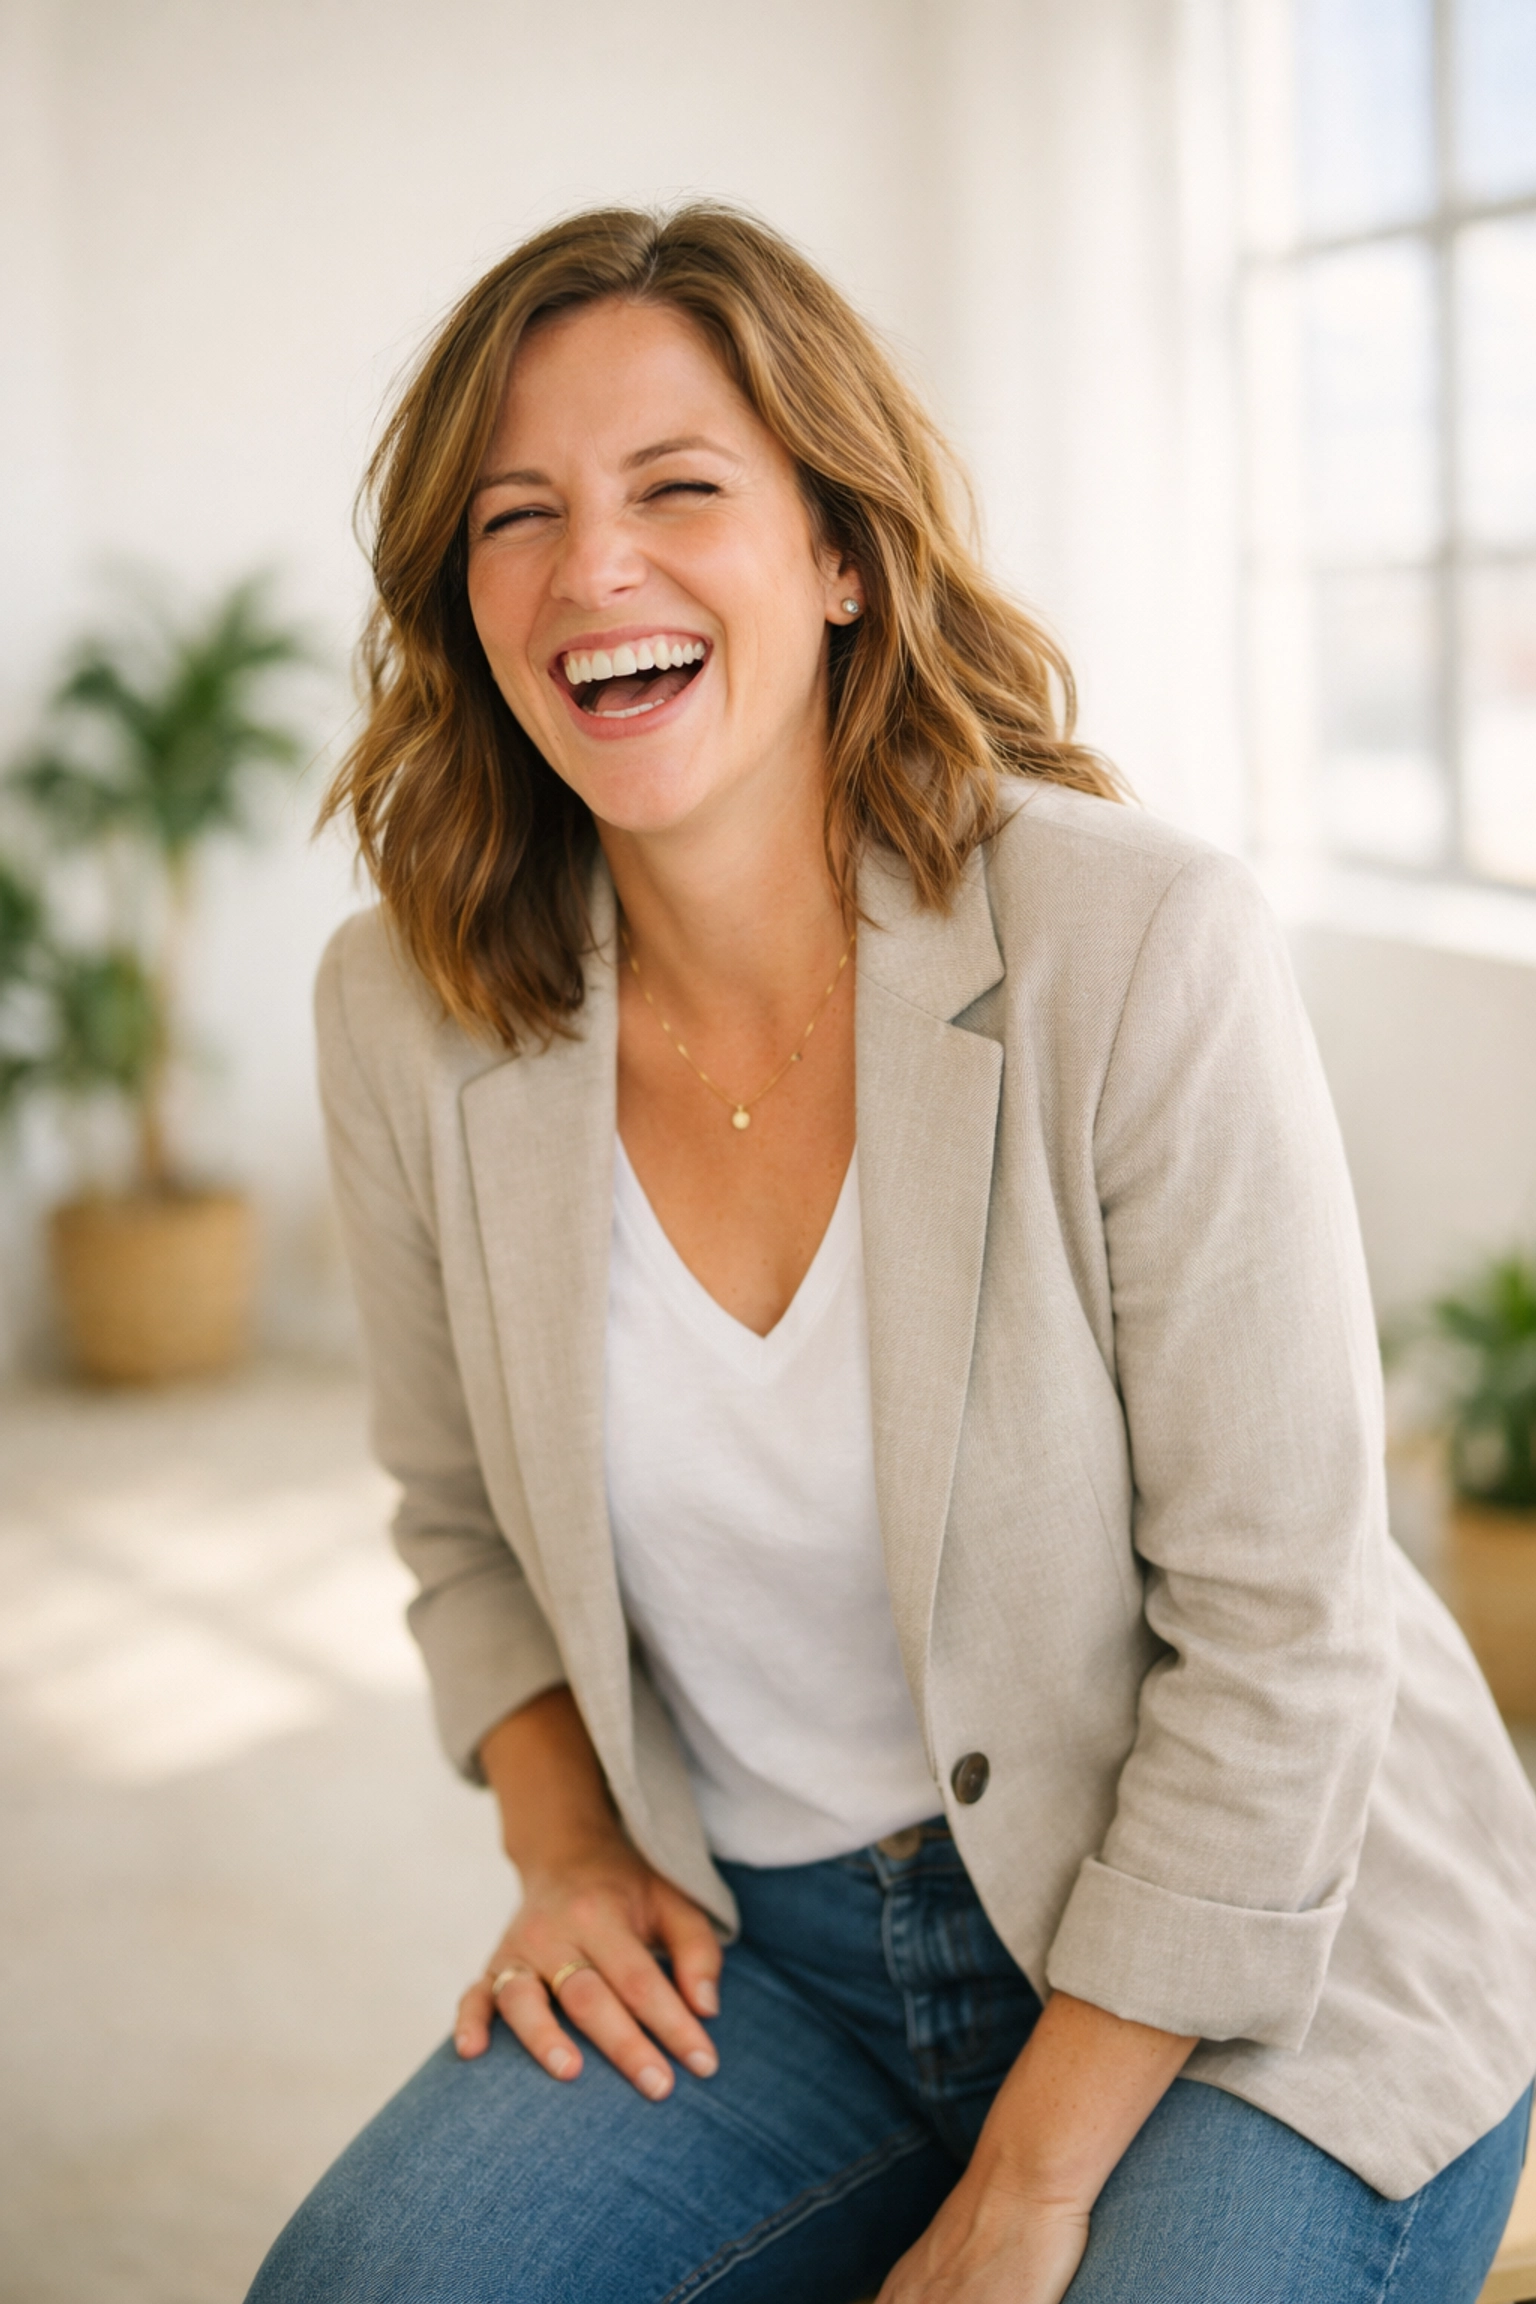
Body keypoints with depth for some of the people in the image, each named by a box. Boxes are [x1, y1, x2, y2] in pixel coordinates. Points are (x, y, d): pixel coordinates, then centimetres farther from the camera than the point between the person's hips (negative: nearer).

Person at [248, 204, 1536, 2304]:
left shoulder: (1138, 943, -21)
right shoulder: (407, 1016, -6)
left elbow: (1276, 1632, -18)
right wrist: (569, 1850, -6)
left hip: (1258, 1961, -2)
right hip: (774, 1946, 3)